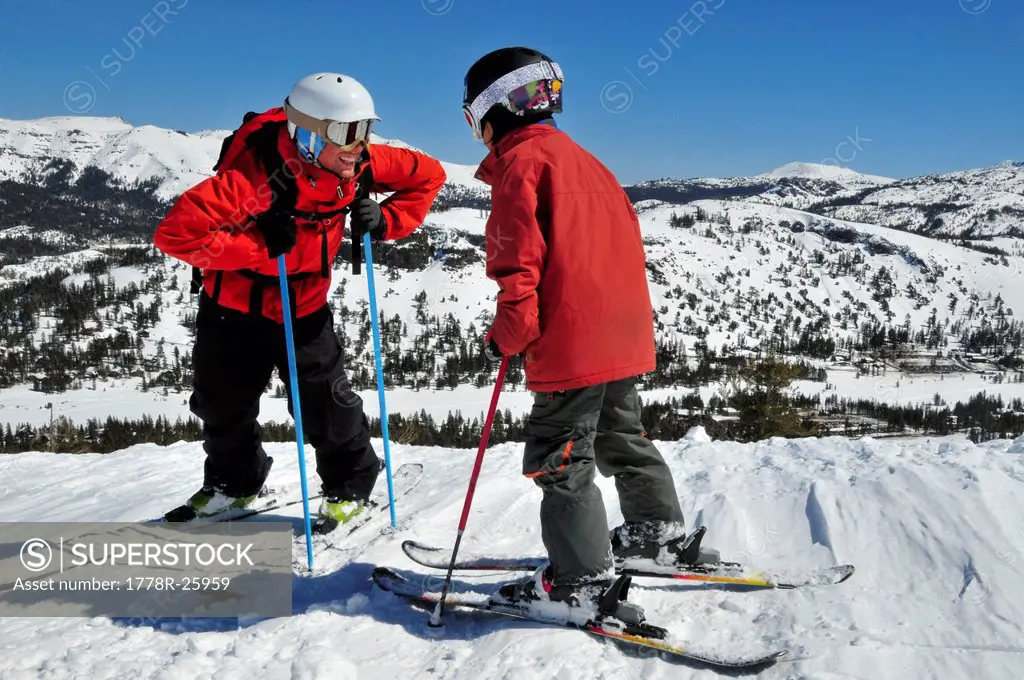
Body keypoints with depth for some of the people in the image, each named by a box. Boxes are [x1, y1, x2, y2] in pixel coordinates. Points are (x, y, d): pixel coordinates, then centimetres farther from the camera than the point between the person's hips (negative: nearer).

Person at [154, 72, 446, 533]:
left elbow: (428, 174, -5)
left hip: (305, 308, 2)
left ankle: (351, 484, 25)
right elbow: (175, 233, -38)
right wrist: (258, 245, -39)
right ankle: (232, 482, 42)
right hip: (234, 307, -1)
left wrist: (385, 221, -18)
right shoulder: (255, 176, -34)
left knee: (324, 401, -1)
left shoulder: (358, 165, -19)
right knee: (223, 403, 14)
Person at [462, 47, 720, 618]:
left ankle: (583, 580, 6)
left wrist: (508, 335, -6)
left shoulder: (520, 162, -8)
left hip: (571, 343, -9)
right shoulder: (584, 159, 18)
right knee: (622, 436, 24)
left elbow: (521, 263, -17)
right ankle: (663, 534, 38)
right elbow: (627, 235, 19)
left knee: (560, 459, 1)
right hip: (626, 333, 9)